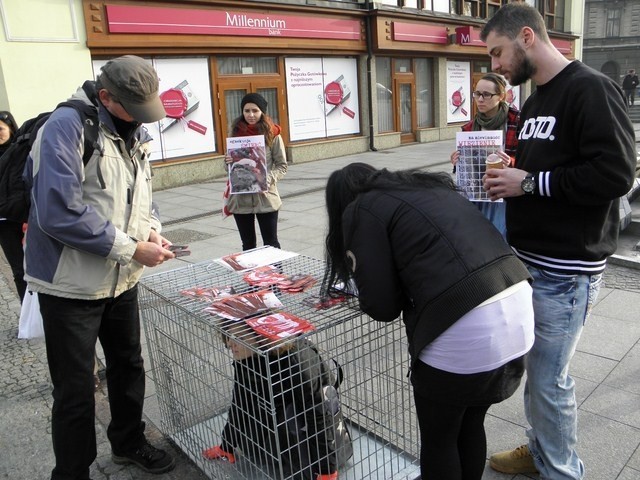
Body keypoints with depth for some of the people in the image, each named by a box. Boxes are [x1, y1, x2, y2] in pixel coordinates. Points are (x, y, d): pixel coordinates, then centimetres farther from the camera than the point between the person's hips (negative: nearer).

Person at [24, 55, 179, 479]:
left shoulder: (134, 132, 6)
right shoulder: (67, 126, -19)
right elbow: (59, 213, -26)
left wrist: (150, 230, -4)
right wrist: (130, 249, -23)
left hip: (121, 279, 7)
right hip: (72, 284, -7)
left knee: (129, 365, 21)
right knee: (76, 389, 6)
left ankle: (129, 442, 44)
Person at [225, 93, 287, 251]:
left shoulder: (272, 134, -3)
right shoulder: (236, 133, 5)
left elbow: (282, 166, -1)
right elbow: (229, 167, 14)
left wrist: (268, 179, -18)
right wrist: (228, 162, -9)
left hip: (266, 198, -3)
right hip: (240, 198, 3)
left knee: (271, 244, 6)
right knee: (248, 245, 13)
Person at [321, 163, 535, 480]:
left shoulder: (360, 211, 2)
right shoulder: (428, 185, 23)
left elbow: (382, 305, -2)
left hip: (466, 330, -8)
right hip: (519, 303, 8)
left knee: (438, 440, 18)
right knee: (470, 427, 28)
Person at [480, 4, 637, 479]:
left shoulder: (591, 89, -12)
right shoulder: (535, 100, 16)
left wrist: (529, 183, -19)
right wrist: (508, 173, 5)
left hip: (565, 270, -8)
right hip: (529, 260, 9)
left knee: (550, 378, 1)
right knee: (536, 364, 19)